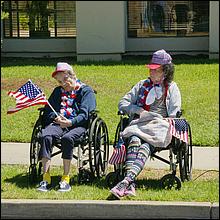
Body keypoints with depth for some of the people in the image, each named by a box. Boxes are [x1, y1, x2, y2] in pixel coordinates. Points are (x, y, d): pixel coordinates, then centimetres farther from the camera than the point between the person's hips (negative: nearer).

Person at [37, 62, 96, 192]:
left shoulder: (86, 91, 10)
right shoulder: (58, 91, 28)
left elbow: (84, 114, -3)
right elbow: (48, 111, 16)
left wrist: (70, 122, -20)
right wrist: (56, 118, -7)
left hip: (78, 125, -4)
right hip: (59, 123, 4)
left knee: (67, 138, -38)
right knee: (46, 136, -30)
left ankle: (66, 179, -33)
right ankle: (46, 178, -34)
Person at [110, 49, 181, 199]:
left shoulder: (172, 87, 18)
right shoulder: (142, 85, 27)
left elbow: (174, 114, 6)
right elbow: (123, 103, 21)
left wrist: (160, 121, -7)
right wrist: (139, 111, 6)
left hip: (160, 126, -2)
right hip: (139, 124, 2)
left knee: (145, 146, -35)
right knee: (134, 140, -35)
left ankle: (127, 180, -56)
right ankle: (131, 184, -54)